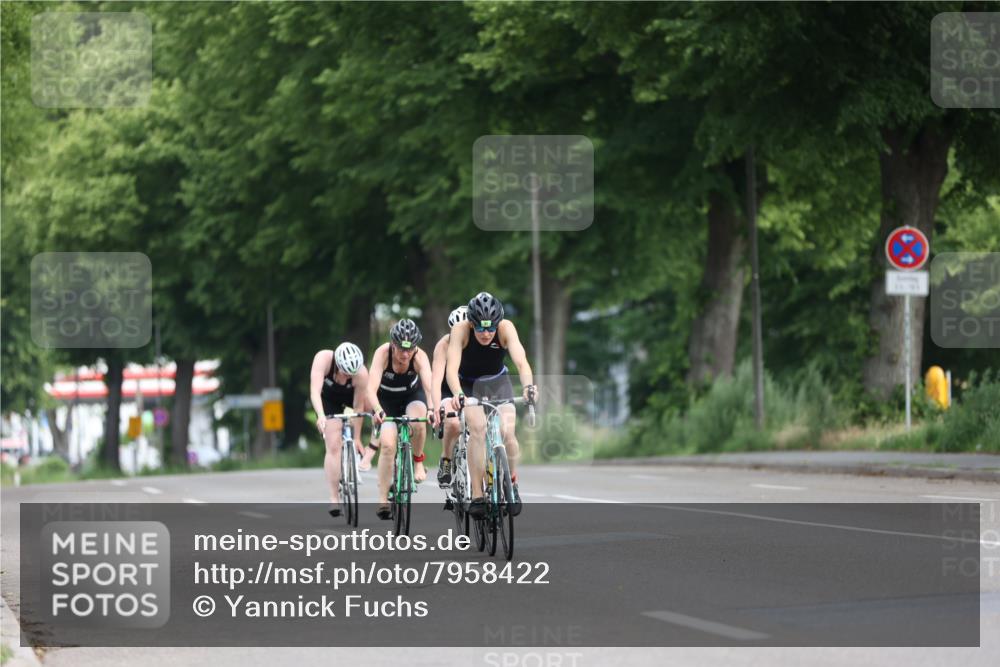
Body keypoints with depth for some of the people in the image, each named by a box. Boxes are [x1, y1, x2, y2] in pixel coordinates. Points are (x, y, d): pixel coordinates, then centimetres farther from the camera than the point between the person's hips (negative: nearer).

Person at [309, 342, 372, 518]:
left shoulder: (361, 374, -36)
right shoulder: (323, 359, -38)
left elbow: (358, 407, -28)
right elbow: (315, 391, -46)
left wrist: (357, 438, -23)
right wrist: (321, 416, -61)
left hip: (350, 397, 3)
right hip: (328, 400, -3)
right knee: (334, 446, -16)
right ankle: (334, 499, -14)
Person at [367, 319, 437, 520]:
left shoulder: (420, 356, -29)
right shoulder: (383, 353, -32)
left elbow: (429, 384, -42)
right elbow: (372, 388, -42)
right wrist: (378, 411, -61)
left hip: (412, 394, 0)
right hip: (386, 399, 0)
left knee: (418, 422, -33)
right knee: (388, 444, -19)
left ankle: (418, 461, -5)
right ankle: (383, 500, -9)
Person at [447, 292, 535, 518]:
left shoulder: (506, 328, -27)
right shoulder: (460, 330, -29)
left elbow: (521, 361, -39)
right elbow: (452, 367, -40)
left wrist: (528, 386, -58)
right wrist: (457, 394, -58)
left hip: (498, 382, 1)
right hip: (468, 384, -1)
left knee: (507, 431, -20)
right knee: (478, 428, -27)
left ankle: (512, 483, 8)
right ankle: (477, 496, -23)